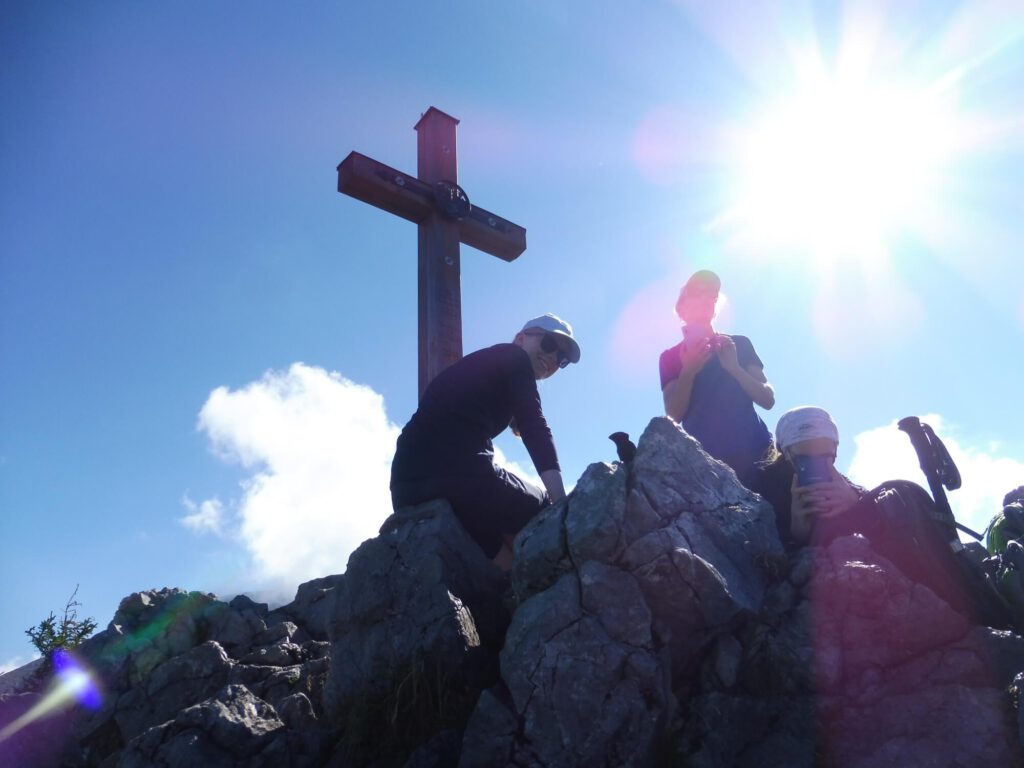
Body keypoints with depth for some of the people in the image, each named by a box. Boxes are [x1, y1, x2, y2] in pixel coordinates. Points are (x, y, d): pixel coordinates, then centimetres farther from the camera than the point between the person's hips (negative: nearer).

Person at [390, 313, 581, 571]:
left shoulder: (478, 367, 33)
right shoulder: (513, 357, 8)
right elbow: (536, 431, -5)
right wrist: (562, 505, -12)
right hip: (460, 473, -8)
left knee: (506, 563, 17)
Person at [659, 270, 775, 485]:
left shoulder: (739, 345, 15)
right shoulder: (671, 357, 12)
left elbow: (768, 400, 6)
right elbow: (674, 415, 0)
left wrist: (734, 367, -8)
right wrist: (688, 372, -14)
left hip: (754, 451, 2)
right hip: (704, 458, -1)